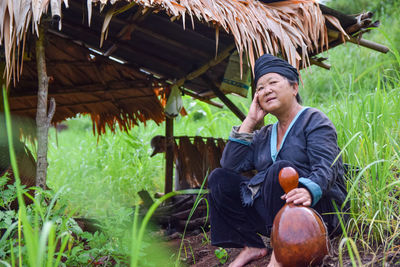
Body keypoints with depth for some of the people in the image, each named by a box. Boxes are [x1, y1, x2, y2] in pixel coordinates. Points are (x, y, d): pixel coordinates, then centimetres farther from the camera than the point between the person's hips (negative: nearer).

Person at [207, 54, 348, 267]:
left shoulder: (314, 121, 0)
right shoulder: (264, 136, 19)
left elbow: (325, 168, -17)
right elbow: (229, 165, 6)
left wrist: (308, 190, -40)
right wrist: (250, 121, 5)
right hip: (270, 212, 6)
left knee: (281, 169, -33)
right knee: (219, 178, -2)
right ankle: (251, 246, -8)